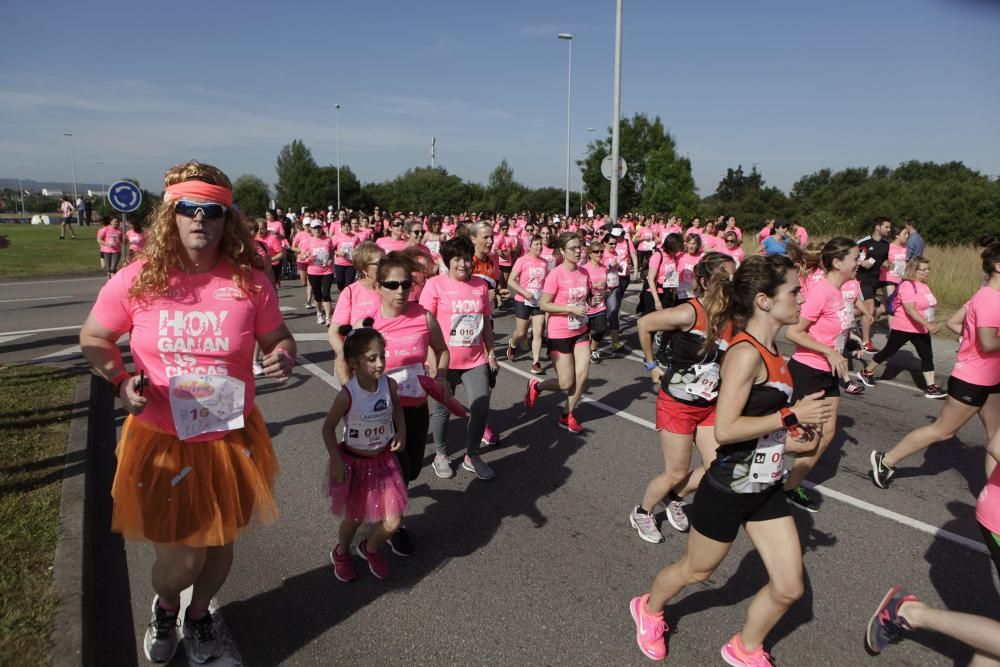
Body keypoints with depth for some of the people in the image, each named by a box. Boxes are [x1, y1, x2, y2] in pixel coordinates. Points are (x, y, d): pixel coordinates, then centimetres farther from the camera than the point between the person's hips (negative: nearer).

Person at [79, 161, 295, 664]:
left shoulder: (250, 281, -9)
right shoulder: (137, 280, -10)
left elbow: (279, 339, 5)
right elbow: (93, 338, 5)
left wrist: (284, 357, -19)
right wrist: (119, 381, -13)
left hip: (231, 440, 1)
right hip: (161, 442, -1)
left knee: (219, 543, 18)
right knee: (178, 561, 7)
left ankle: (199, 614, 52)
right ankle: (164, 608, 46)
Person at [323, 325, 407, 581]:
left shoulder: (389, 384, -14)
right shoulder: (347, 394, -25)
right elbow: (328, 428, -12)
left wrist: (401, 430, -4)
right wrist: (337, 461, -15)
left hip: (384, 460, 3)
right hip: (354, 462, -3)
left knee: (392, 522, 2)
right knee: (355, 518, 16)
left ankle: (370, 549, 37)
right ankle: (341, 553, 50)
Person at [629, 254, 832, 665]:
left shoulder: (769, 350, 3)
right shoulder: (746, 353, -25)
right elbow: (724, 430, -30)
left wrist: (787, 438, 1)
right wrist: (791, 416, -26)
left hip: (765, 488, 8)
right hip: (729, 489, -8)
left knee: (789, 588, 11)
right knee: (697, 570, 17)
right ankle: (649, 609, 47)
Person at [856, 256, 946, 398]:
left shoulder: (924, 286, 9)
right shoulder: (907, 286, -20)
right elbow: (910, 310, -29)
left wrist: (931, 325, 20)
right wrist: (928, 325, -34)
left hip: (921, 329, 8)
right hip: (903, 328, -8)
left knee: (927, 355, 1)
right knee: (888, 352, 4)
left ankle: (931, 387, 3)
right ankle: (866, 372, 21)